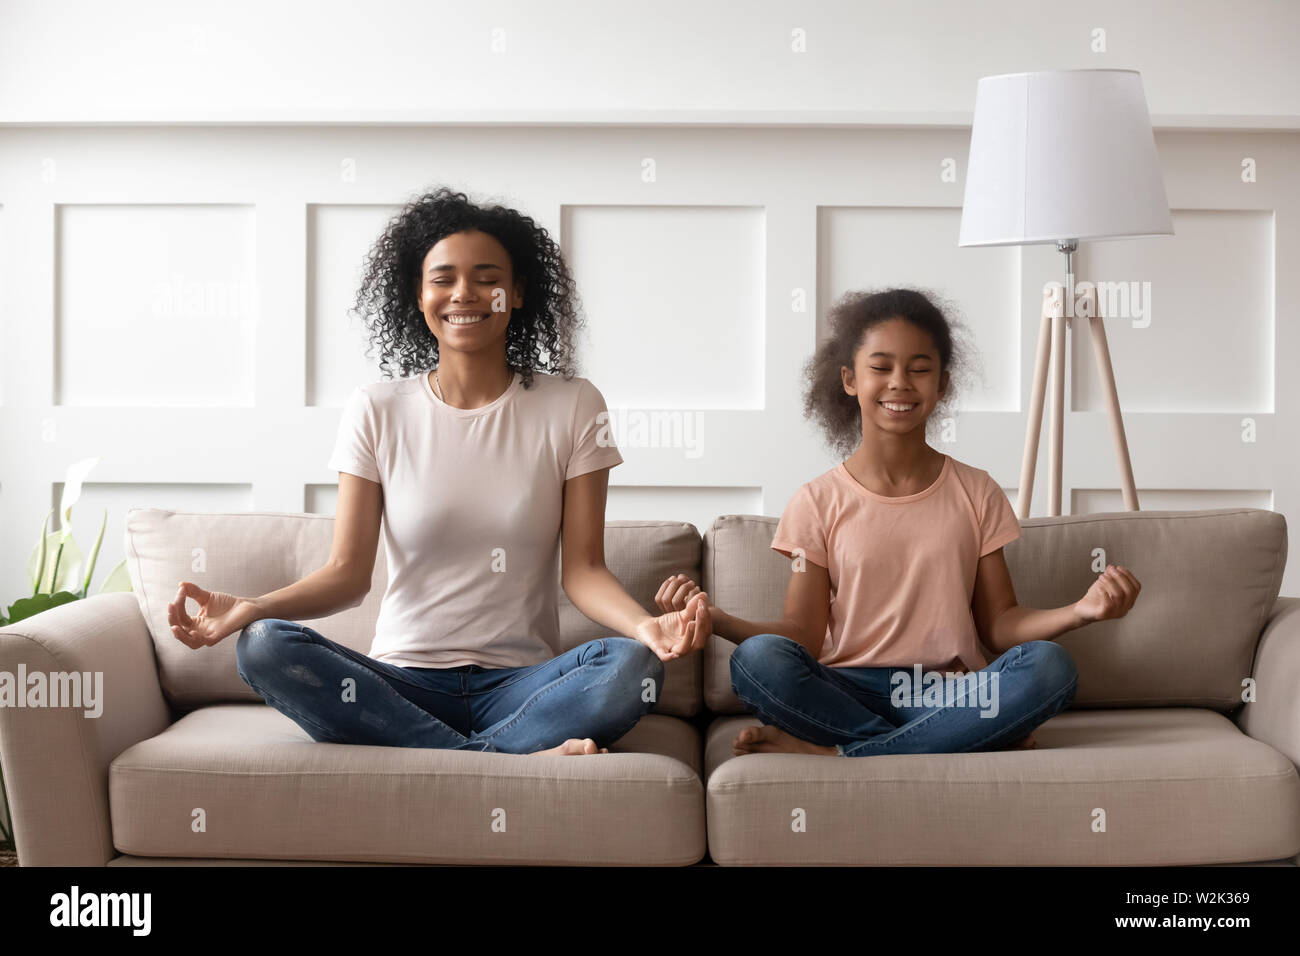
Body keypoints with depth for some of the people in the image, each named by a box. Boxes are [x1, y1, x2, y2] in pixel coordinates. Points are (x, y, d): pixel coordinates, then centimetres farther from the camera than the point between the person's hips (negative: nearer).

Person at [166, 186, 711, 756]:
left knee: (632, 666, -32)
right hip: (403, 681, 2)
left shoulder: (572, 408, 5)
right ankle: (522, 759, -28)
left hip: (520, 682, -1)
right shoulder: (376, 411, 6)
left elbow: (583, 569, -1)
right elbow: (348, 571, 1)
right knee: (264, 647, -28)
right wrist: (251, 608, -18)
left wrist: (645, 624, -23)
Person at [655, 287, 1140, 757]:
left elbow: (999, 625, 9)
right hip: (849, 694, -1)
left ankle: (831, 753, -24)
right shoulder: (819, 503, 6)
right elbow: (805, 637, 0)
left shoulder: (976, 493, 11)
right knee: (756, 659, -31)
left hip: (951, 693, 2)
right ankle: (983, 739, -24)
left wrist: (1081, 610, -10)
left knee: (1050, 665, -29)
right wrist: (715, 619, -17)